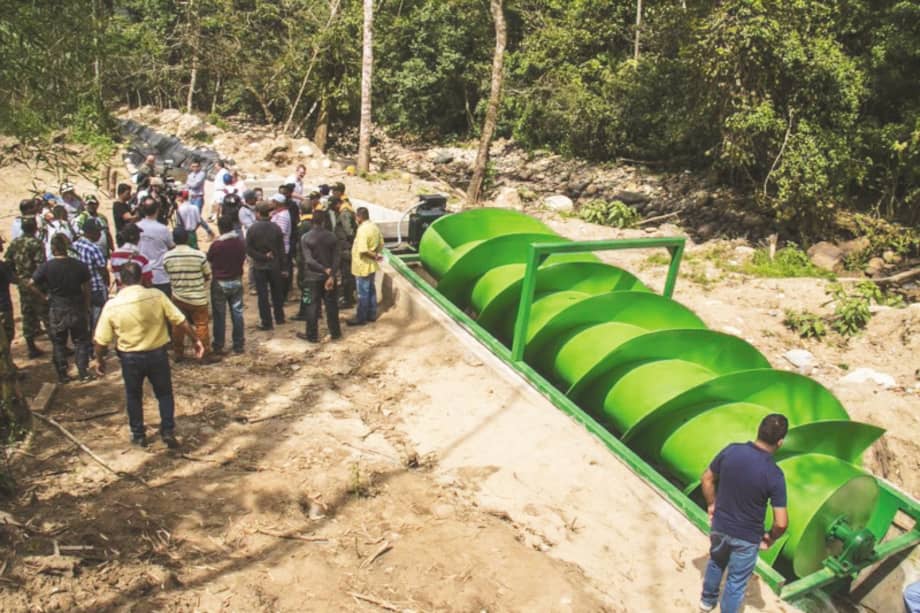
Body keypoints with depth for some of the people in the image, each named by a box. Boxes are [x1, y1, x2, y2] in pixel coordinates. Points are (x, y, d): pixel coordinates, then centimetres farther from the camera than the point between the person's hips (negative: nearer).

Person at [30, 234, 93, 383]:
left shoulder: (46, 267, -12)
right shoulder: (80, 265, -11)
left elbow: (32, 284, -10)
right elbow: (86, 290, -5)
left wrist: (43, 296, 4)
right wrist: (86, 308, 6)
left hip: (56, 310, 0)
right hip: (76, 308, 0)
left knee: (58, 343, 13)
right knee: (81, 341, 13)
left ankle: (62, 375, 17)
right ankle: (83, 372, 10)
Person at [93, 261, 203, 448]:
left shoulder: (112, 305, -11)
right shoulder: (156, 296, -13)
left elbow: (101, 340, -5)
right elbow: (180, 321, -10)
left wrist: (99, 360, 11)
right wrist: (196, 340, 2)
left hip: (130, 357, 0)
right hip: (157, 353, 0)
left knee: (133, 396, 20)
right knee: (164, 393, 18)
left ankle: (138, 435, 29)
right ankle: (168, 431, 14)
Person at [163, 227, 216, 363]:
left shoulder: (167, 257, -9)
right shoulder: (200, 255, -15)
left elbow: (167, 276, 6)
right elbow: (208, 276, -2)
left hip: (177, 297, 3)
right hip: (198, 298, -3)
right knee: (201, 326, 7)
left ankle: (178, 353, 26)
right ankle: (205, 355, 13)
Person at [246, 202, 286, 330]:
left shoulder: (252, 229, -12)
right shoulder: (276, 228, -7)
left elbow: (249, 250, -13)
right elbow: (281, 248, -2)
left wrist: (263, 257, -8)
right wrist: (283, 266, 4)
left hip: (259, 266, -2)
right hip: (275, 265, 2)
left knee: (263, 295, 4)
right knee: (277, 292, 17)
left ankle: (266, 322, 6)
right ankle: (279, 317, 27)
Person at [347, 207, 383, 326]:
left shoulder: (362, 229, -23)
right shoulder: (374, 227, 5)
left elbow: (363, 250, -28)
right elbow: (381, 244, 13)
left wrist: (374, 256, -16)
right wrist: (377, 254, 5)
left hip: (363, 266, -9)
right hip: (371, 266, 9)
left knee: (363, 293, -1)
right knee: (371, 290, 17)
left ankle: (361, 318, 7)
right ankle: (372, 314, 26)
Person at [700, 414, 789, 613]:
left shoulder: (731, 451, -16)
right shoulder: (774, 474, -26)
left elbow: (707, 479, -1)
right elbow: (781, 522, -23)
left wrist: (712, 504, 14)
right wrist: (770, 538, -3)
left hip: (720, 526, 5)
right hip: (746, 537, -4)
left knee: (716, 563, 32)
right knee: (736, 581, 19)